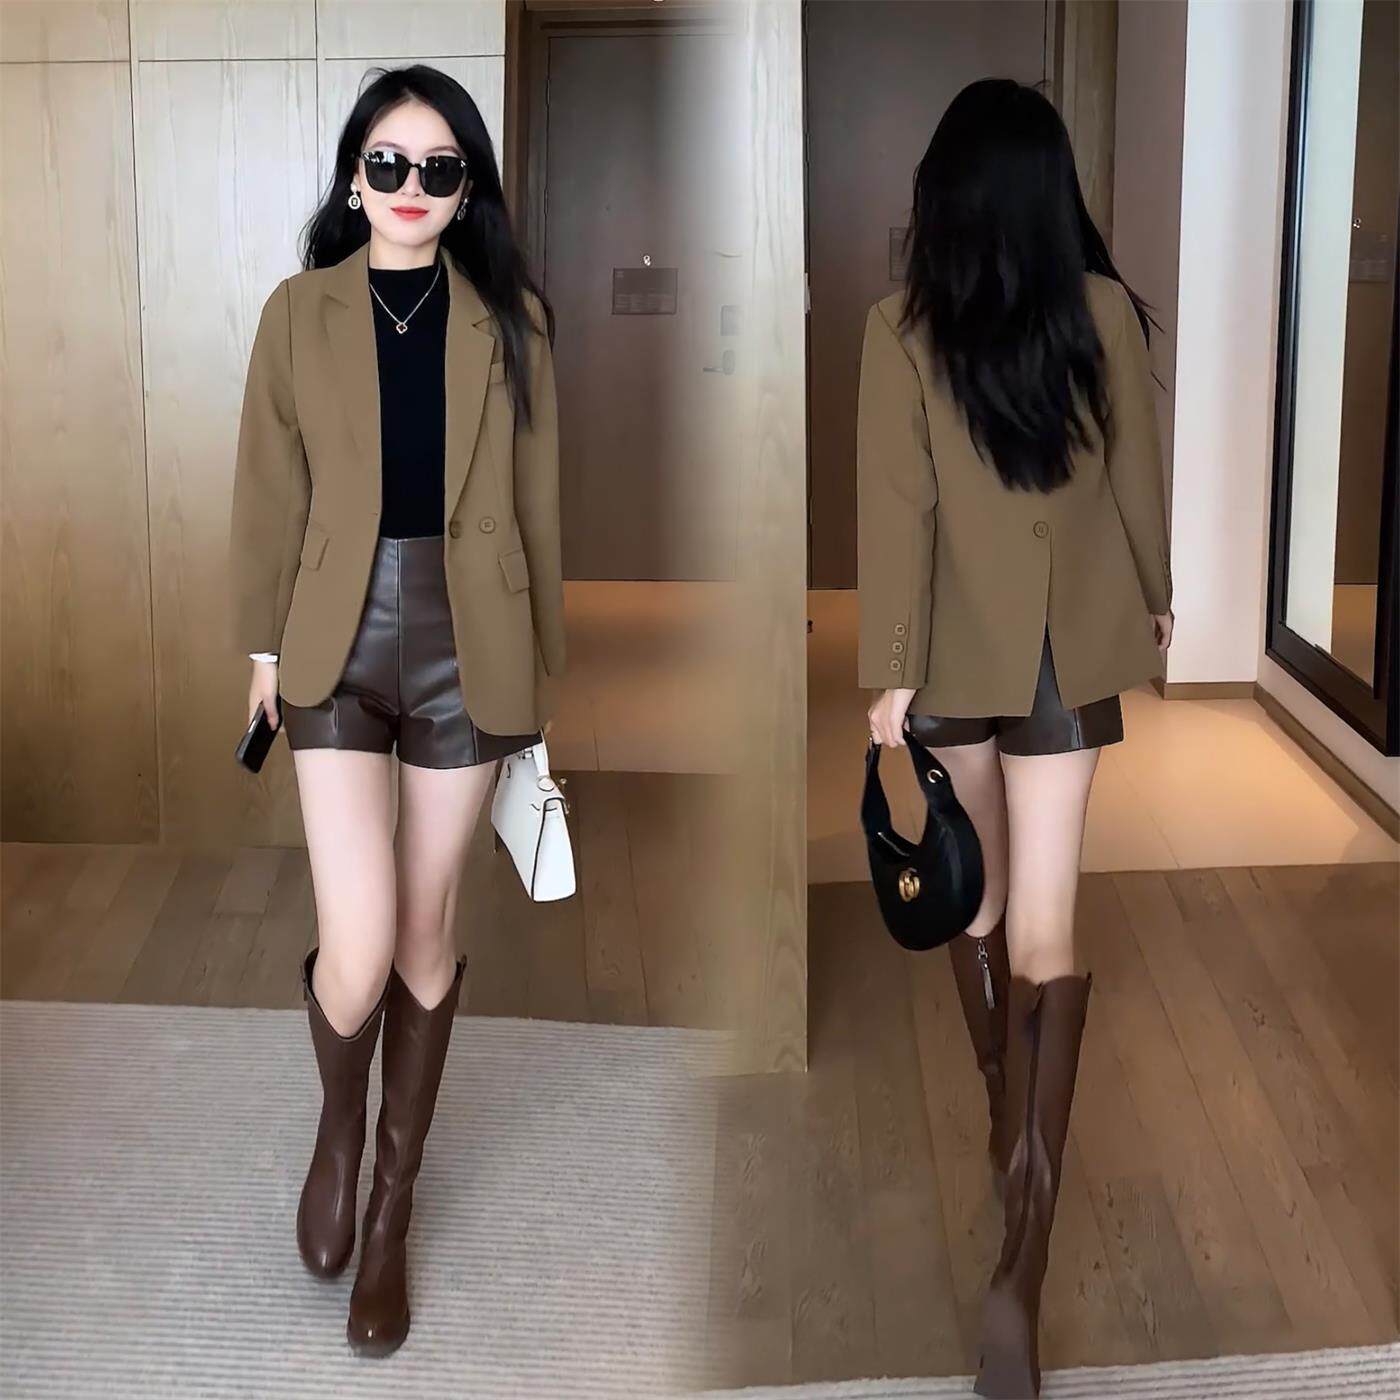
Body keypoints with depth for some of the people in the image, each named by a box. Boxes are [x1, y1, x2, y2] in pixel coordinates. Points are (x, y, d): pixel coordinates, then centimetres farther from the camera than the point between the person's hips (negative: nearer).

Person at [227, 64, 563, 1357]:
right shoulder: (298, 313, 0)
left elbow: (535, 501, 4)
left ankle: (393, 1203, 28)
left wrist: (539, 658, 5)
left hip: (464, 644, 1)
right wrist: (264, 643, 5)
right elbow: (272, 495, 4)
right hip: (339, 638, -1)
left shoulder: (511, 317, 1)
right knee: (357, 947, -11)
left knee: (425, 935, 10)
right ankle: (338, 1126, 25)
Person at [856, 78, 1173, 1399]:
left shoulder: (902, 328, -10)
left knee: (974, 894, 20)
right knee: (1045, 927, -3)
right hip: (1069, 646, 0)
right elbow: (1136, 475, 3)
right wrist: (1154, 599, 20)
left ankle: (1005, 1118, 38)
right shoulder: (1104, 310, -6)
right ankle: (1022, 1260, -10)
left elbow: (897, 508, -11)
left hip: (956, 648, 0)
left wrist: (887, 672, -5)